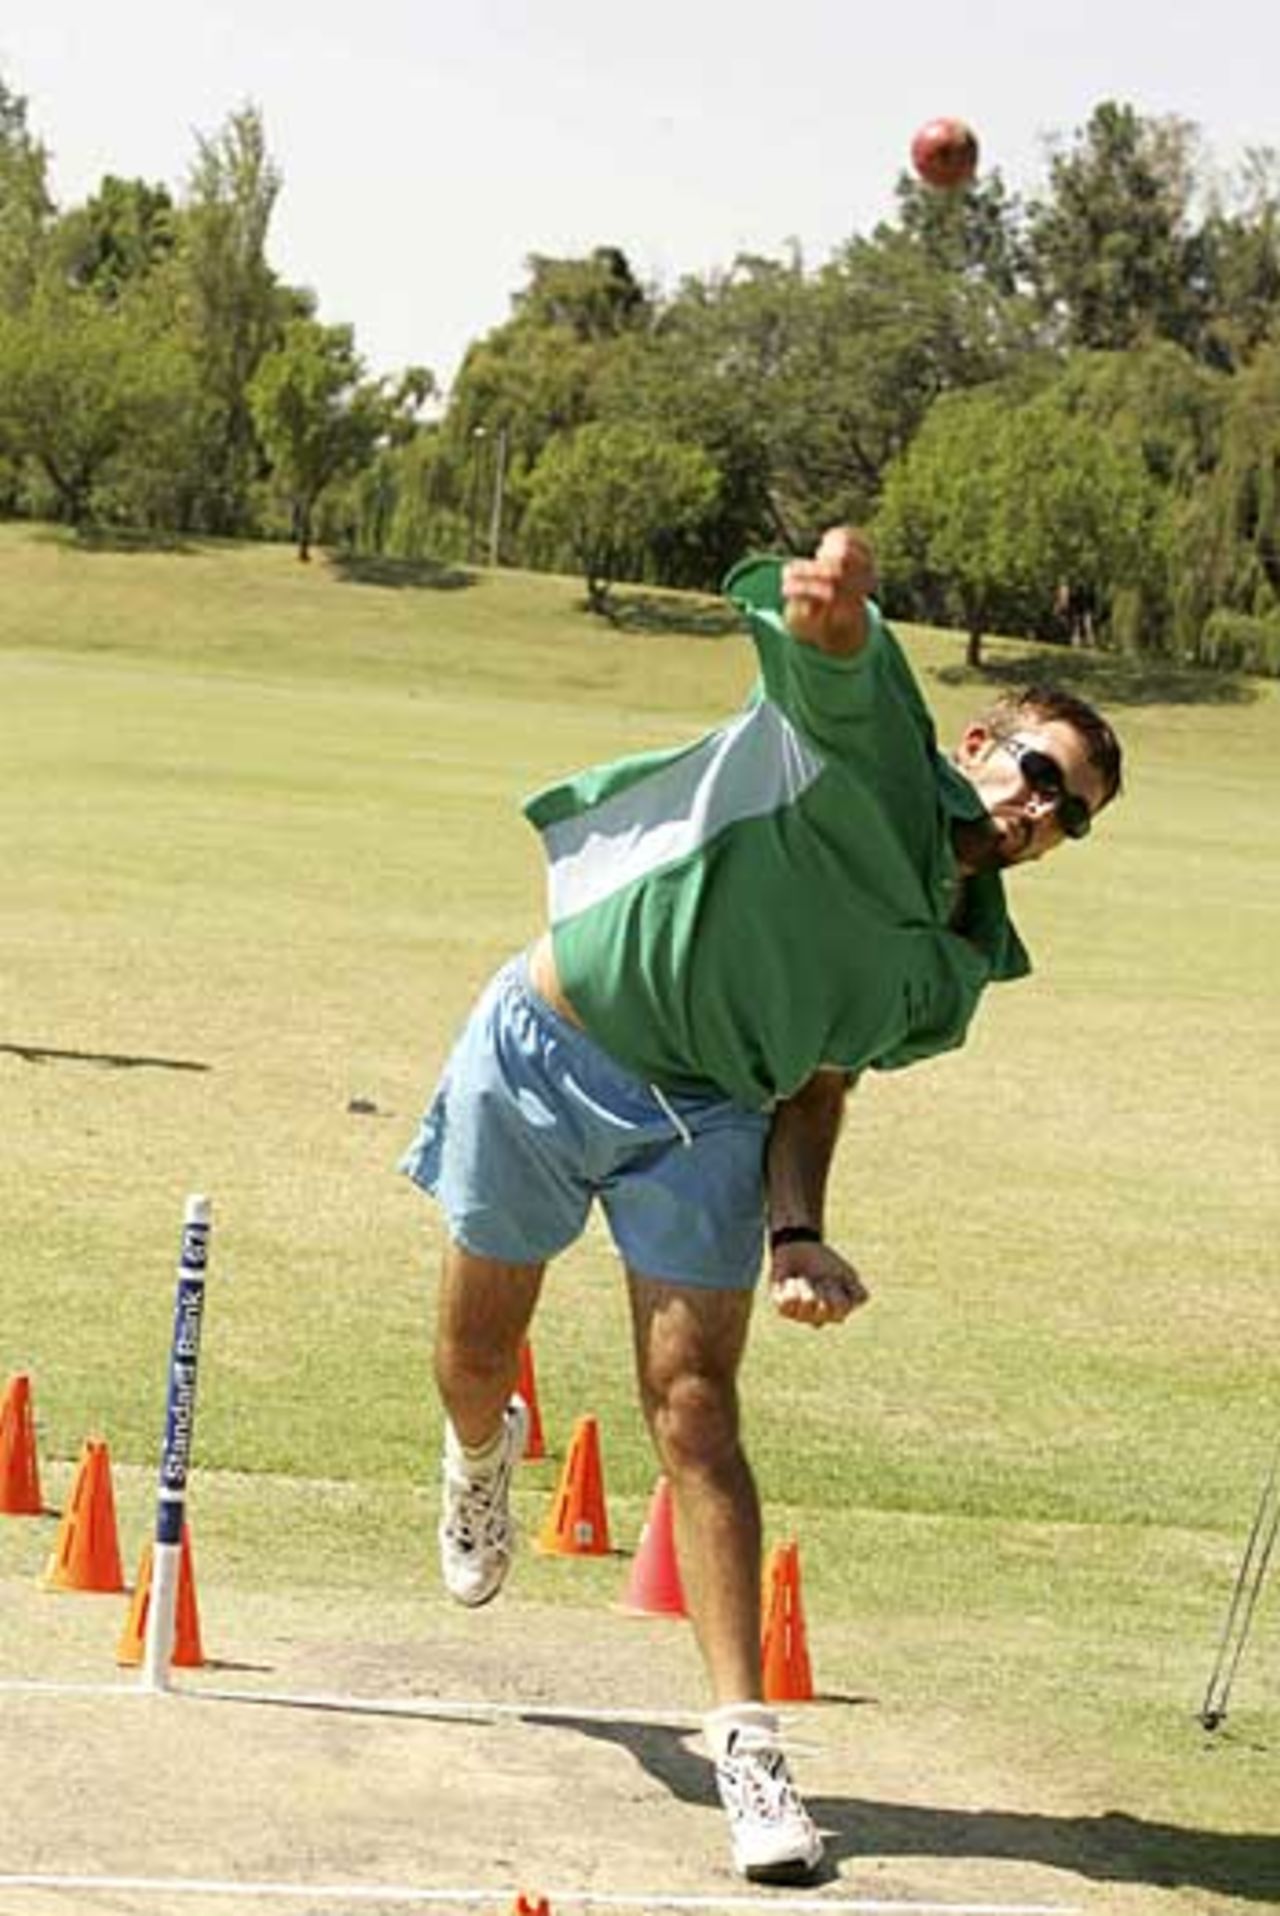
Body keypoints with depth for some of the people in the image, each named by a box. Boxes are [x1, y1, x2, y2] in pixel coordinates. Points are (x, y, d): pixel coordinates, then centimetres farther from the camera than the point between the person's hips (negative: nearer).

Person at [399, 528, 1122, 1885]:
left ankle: (746, 1743, -11)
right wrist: (833, 587, -57)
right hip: (546, 1050, -3)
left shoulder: (956, 969, 4)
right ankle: (482, 1461, 50)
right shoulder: (871, 747, -12)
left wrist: (796, 1231, -8)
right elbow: (819, 640, -31)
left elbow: (819, 1077, 8)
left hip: (706, 1118, 3)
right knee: (474, 1363, 11)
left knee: (693, 1408, -10)